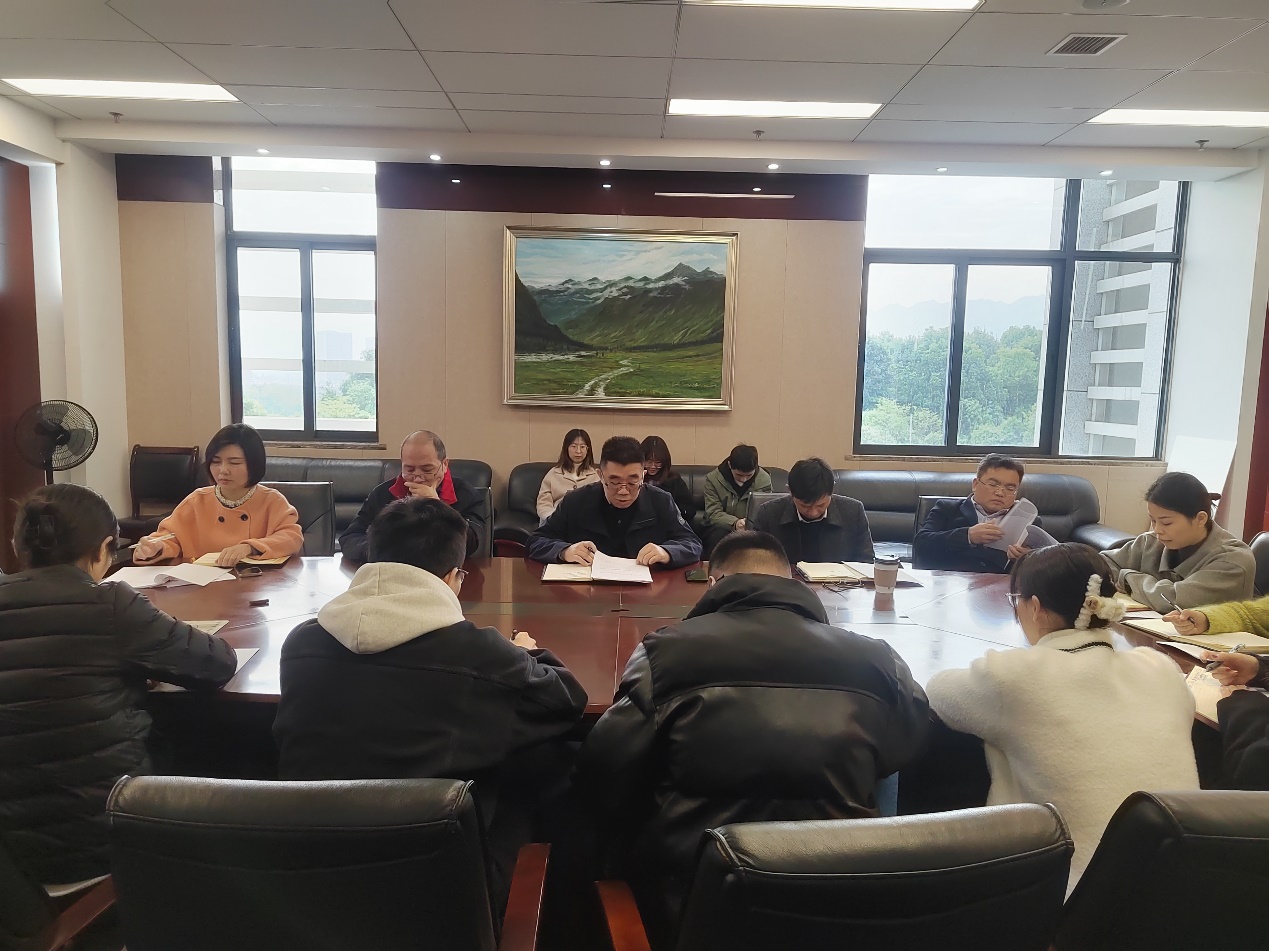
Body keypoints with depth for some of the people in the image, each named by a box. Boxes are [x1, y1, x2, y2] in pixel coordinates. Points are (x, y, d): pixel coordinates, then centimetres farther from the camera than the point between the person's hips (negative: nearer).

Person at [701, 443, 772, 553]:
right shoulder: (713, 479, -9)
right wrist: (735, 523, -35)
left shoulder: (764, 480, -5)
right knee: (720, 536, -35)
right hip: (720, 528, -1)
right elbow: (713, 514, -14)